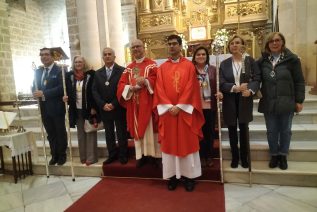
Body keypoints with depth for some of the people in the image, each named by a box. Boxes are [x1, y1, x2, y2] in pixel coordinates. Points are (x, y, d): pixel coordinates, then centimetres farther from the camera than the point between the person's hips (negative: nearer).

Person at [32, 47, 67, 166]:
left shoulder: (60, 70, -9)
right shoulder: (38, 71, 13)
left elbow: (61, 88, -19)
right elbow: (34, 87, 14)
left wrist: (43, 93, -21)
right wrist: (36, 93, -10)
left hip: (56, 107, -6)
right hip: (44, 108, 6)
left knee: (60, 133, 8)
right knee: (50, 134, 14)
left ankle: (62, 155, 22)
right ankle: (54, 155, 27)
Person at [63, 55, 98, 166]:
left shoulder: (91, 74, -6)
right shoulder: (69, 75, 6)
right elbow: (68, 91, 11)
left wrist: (94, 107, -13)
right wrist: (66, 97, -12)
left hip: (89, 108, -4)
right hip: (77, 109, 4)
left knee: (90, 132, 2)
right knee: (80, 133, 12)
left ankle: (91, 157, 10)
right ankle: (83, 156, 23)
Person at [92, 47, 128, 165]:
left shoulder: (122, 71, -4)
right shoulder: (98, 73, 10)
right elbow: (95, 91, 5)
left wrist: (114, 104, -16)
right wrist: (103, 104, -9)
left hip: (119, 108, -4)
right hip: (104, 109, 4)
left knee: (121, 134, 6)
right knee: (109, 134, 12)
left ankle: (123, 155, 21)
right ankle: (112, 155, 26)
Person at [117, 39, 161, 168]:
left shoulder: (152, 65, 2)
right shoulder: (128, 68, 14)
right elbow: (121, 85, 7)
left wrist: (146, 81, -26)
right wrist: (131, 88, -12)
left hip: (148, 103, -4)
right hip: (134, 105, 4)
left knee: (151, 128, 1)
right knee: (138, 129, 8)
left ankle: (155, 154, 12)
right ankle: (141, 155, 18)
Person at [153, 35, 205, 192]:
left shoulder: (189, 66, 3)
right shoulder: (162, 68, 9)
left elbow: (191, 88, -6)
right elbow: (159, 90, 1)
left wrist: (179, 106, -14)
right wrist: (169, 106, -11)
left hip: (185, 111, -2)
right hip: (168, 111, 2)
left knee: (187, 143, 3)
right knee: (169, 143, 5)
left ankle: (188, 176, 15)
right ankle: (172, 176, 16)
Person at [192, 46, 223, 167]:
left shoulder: (213, 69, 7)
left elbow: (217, 85, 7)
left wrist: (219, 93, -11)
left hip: (210, 105, 2)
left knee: (210, 131, 10)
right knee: (200, 131, 8)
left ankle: (209, 156, 23)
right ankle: (202, 156, 20)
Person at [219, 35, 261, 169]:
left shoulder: (250, 61, 3)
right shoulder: (224, 64, 6)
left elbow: (257, 78, -2)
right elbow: (221, 83, -4)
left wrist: (250, 90, -22)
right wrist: (235, 88, -20)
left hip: (245, 100, -1)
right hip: (229, 100, 1)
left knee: (244, 129, 5)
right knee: (232, 130, 8)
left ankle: (244, 158, 21)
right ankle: (235, 157, 22)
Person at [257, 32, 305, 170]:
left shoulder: (292, 59, -3)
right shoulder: (262, 60, 2)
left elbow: (299, 81, -2)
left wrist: (299, 100, -4)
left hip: (286, 102, -1)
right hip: (268, 103, 2)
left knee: (285, 131, 11)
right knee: (271, 131, 11)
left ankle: (283, 155, 29)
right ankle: (274, 155, 28)